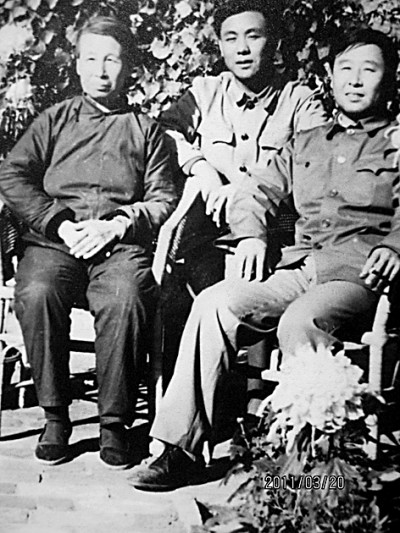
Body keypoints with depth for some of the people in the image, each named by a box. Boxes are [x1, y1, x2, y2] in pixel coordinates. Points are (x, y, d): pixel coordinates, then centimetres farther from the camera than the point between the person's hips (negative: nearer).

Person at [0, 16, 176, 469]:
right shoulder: (54, 120, 20)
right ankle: (55, 417, -14)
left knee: (125, 299, -34)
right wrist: (60, 223, -7)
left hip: (121, 244, -1)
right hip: (54, 240, 1)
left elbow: (164, 199, 10)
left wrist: (117, 225, -9)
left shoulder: (145, 130, 19)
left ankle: (114, 422, -17)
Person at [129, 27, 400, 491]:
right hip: (298, 267, 4)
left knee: (300, 320, -36)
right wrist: (251, 233, 3)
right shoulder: (305, 143, 28)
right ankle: (181, 447, -20)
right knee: (213, 304, -21)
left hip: (360, 272, -4)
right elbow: (258, 193, 24)